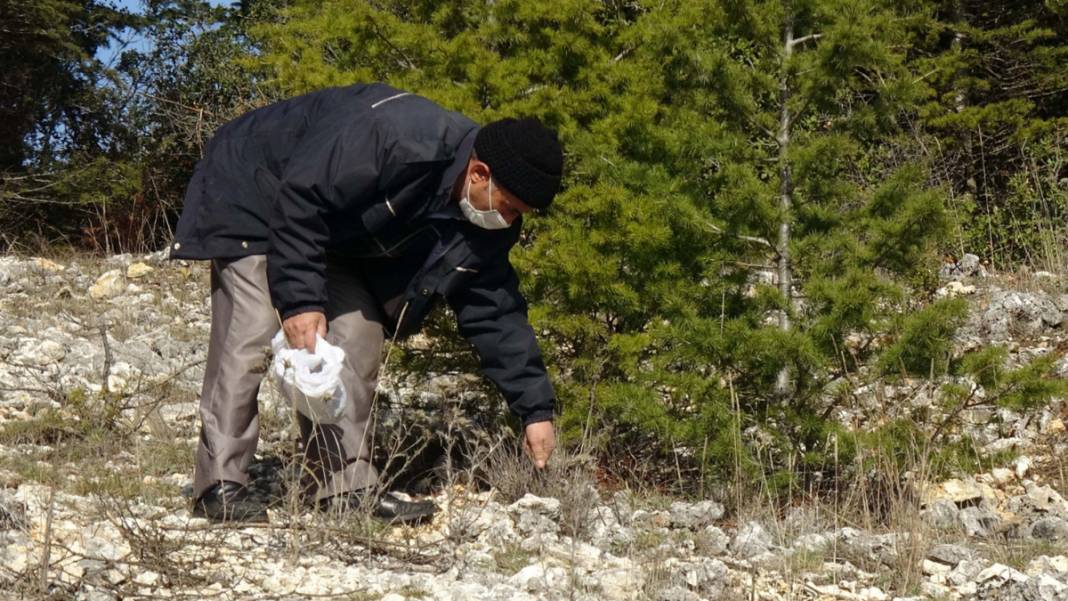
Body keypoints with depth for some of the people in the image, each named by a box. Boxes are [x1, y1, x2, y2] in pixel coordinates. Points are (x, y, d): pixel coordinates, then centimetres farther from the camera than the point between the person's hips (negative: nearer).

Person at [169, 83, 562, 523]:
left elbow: (496, 313, -5)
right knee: (252, 333, -18)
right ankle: (220, 485, -13)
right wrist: (300, 299, -36)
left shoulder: (487, 222, -11)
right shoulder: (395, 139, -38)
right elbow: (298, 199, -35)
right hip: (251, 196, -8)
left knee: (359, 335, -3)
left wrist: (534, 409, -8)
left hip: (330, 230, 8)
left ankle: (346, 487, 0)